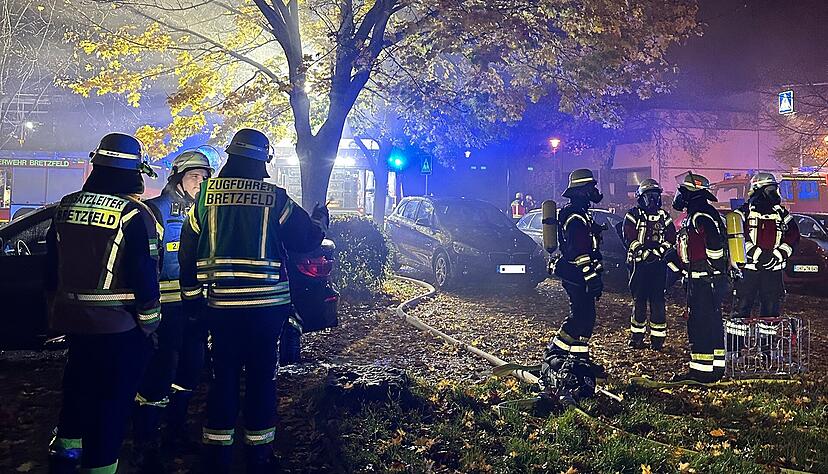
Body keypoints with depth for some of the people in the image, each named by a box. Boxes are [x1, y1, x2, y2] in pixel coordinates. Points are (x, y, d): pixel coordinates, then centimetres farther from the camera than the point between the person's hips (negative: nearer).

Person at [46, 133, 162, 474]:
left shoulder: (65, 207, 5)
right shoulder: (134, 215, -16)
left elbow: (52, 268, 13)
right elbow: (144, 276, -16)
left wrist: (58, 309, 23)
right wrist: (150, 324, -7)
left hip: (72, 319, 7)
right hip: (120, 326, -7)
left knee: (78, 386, 25)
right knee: (112, 398, 5)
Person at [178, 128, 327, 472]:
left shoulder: (206, 197, 2)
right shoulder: (275, 198, -6)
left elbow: (188, 252, 7)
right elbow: (307, 239, 1)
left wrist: (192, 295, 17)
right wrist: (320, 219, 22)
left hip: (221, 306, 2)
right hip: (267, 306, -2)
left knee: (223, 379, 13)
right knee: (262, 379, 10)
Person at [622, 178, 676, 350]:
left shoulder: (664, 217, 12)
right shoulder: (633, 216, 3)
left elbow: (671, 239, 3)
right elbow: (631, 240, -8)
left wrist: (658, 251, -14)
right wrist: (645, 254, -20)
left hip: (659, 265, 2)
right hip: (639, 264, -2)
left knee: (658, 301, 2)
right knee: (639, 301, 3)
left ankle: (658, 339, 9)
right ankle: (636, 337, 14)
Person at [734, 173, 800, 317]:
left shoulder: (781, 213, 11)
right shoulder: (745, 212, -1)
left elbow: (794, 236, 10)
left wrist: (779, 255, -4)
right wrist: (755, 253, -18)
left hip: (773, 270, 4)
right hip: (748, 268, -3)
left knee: (771, 307, 7)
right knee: (744, 305, 1)